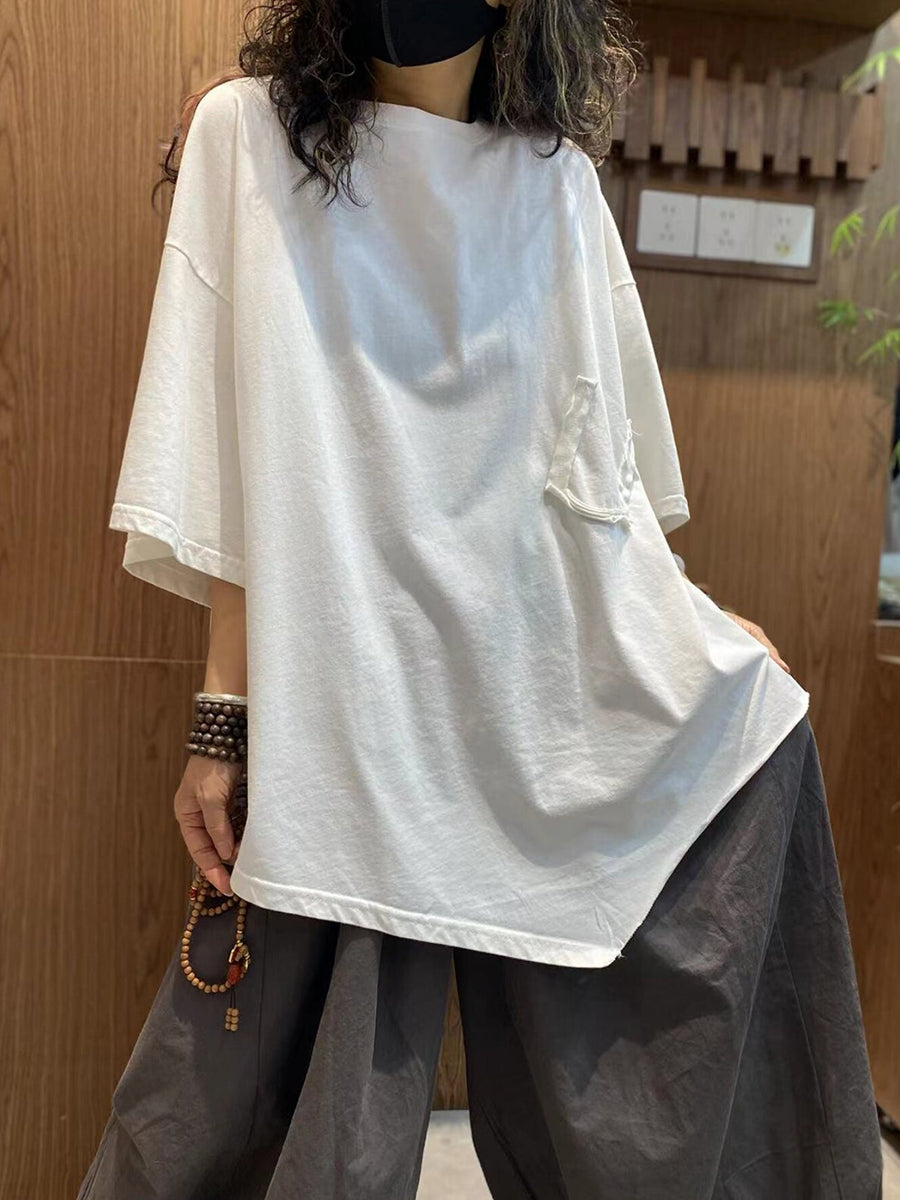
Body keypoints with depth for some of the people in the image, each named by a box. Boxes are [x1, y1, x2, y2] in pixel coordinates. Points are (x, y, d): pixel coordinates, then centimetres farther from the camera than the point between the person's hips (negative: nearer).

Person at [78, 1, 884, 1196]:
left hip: (574, 694, 4)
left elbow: (599, 456, 15)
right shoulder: (252, 133, 2)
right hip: (351, 705, -3)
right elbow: (240, 467, -4)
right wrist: (223, 717, -7)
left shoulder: (558, 174, 11)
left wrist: (697, 631, 15)